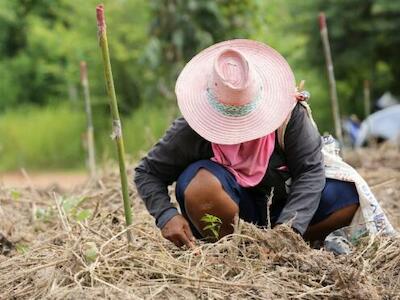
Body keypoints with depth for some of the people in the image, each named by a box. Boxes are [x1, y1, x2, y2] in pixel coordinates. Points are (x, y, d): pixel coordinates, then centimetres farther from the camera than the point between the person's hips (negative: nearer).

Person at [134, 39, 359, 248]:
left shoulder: (288, 111, -18)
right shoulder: (192, 130, -19)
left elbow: (310, 170, -19)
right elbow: (148, 173, -11)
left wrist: (289, 227, -33)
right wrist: (167, 216, -30)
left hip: (280, 210, 2)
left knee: (348, 196, -20)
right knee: (201, 185, -35)